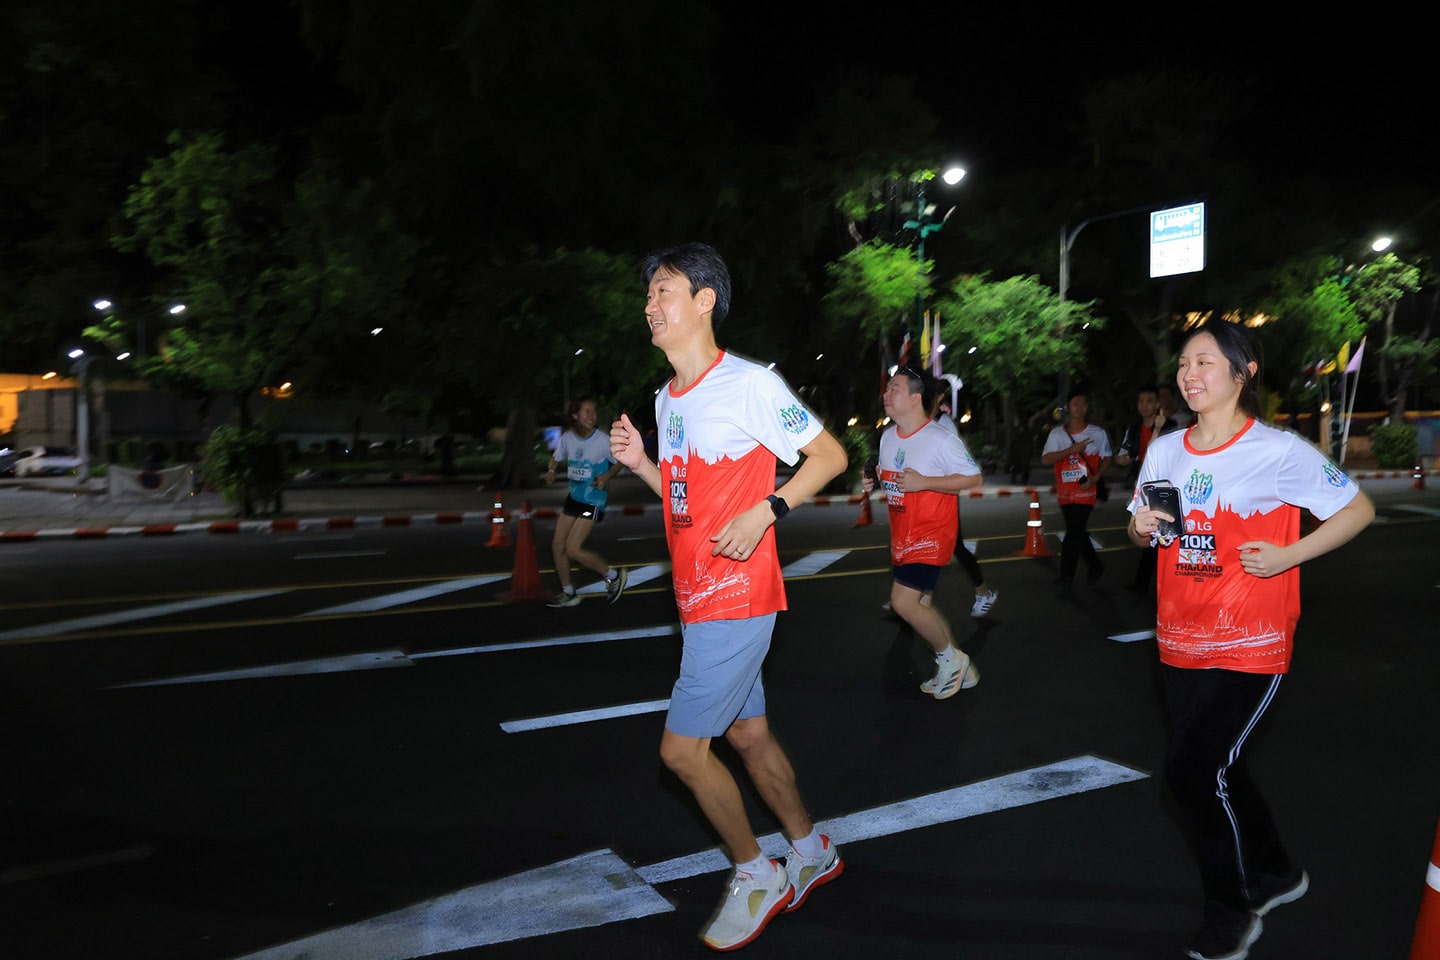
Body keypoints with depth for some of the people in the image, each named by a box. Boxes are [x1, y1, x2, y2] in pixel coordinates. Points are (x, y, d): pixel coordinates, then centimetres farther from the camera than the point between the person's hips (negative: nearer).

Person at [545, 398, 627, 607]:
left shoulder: (603, 440, -16)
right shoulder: (567, 438, -3)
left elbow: (619, 463, -2)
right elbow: (556, 458, 13)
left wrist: (606, 476, -19)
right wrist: (551, 470, -8)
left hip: (594, 500, -6)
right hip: (574, 497, 6)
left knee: (572, 549, -13)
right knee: (557, 545, 8)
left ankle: (613, 575, 8)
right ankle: (568, 593, 25)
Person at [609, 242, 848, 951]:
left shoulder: (750, 384, -13)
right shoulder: (667, 399, 13)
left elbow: (829, 454, -9)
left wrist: (766, 510, -21)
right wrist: (640, 462, 2)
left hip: (736, 597, -9)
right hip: (698, 598, 9)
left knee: (681, 747, -5)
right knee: (747, 735, 18)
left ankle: (754, 875, 17)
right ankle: (810, 853, 37)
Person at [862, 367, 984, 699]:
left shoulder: (941, 440, -17)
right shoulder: (887, 437, 7)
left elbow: (974, 477, -16)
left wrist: (923, 482, -23)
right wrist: (874, 483, 0)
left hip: (931, 534, -8)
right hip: (902, 535, 8)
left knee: (903, 602, -16)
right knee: (921, 604, 12)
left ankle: (949, 658, 8)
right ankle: (961, 671, 28)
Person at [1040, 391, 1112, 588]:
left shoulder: (1097, 433, -1)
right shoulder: (1057, 434, 0)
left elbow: (1106, 458, 8)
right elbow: (1045, 459, -11)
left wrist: (1095, 478, -8)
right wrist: (1072, 449, -20)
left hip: (1085, 492, -3)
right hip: (1064, 493, 3)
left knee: (1074, 534, -9)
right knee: (1077, 533, 14)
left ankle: (1066, 576, 0)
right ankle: (1095, 566, 33)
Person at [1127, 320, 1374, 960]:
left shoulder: (1279, 451, -10)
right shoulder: (1165, 450, 5)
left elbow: (1358, 509, -2)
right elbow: (1142, 532, 17)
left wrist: (1286, 556, -14)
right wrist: (1141, 526, -7)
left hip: (1249, 646, -6)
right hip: (1181, 640, 6)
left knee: (1194, 771, -11)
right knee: (1213, 769, 15)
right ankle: (1275, 874, 42)